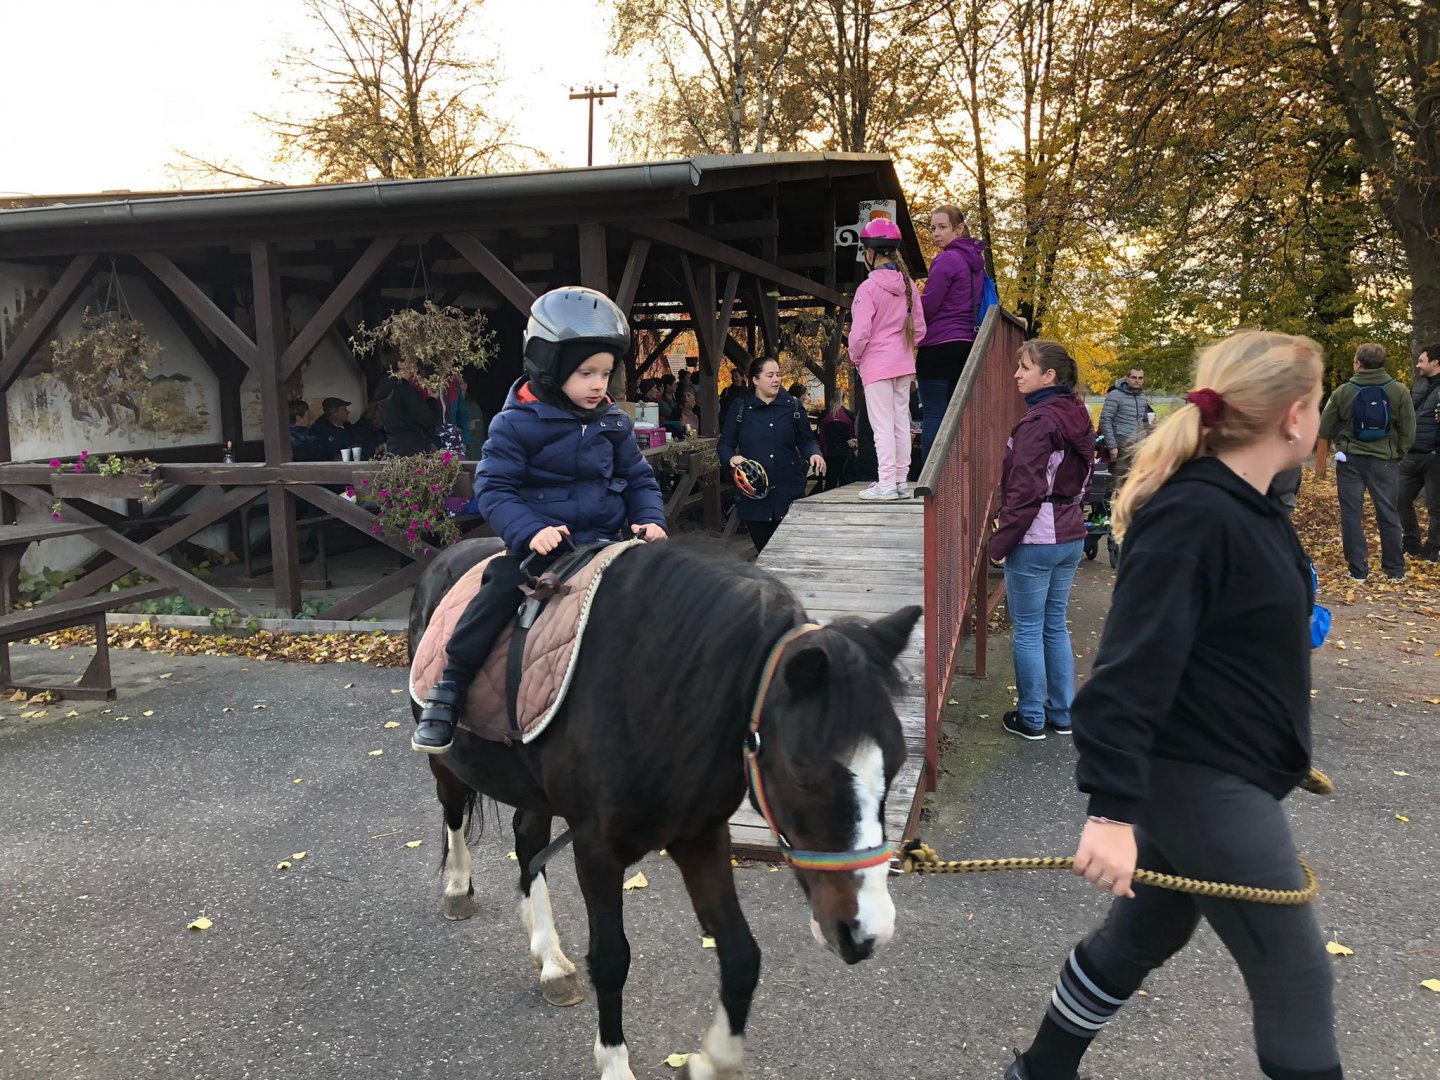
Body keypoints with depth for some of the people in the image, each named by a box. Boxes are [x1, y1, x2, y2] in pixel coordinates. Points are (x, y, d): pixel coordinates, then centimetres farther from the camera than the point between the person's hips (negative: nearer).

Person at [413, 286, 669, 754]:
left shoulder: (613, 423, 7)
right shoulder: (517, 424, -8)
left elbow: (639, 479, 15)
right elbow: (493, 488, -10)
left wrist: (650, 520, -5)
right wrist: (530, 530, -25)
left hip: (604, 540, 5)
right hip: (542, 541, -4)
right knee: (505, 581, -29)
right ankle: (447, 690, -19)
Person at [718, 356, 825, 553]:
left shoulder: (793, 406, 6)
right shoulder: (740, 408, 4)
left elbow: (806, 440, 11)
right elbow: (724, 444, 6)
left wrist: (814, 454, -11)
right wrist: (732, 458, -16)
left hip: (789, 491, 0)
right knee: (764, 551, 6)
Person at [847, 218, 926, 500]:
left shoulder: (869, 287, -15)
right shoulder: (908, 285, 5)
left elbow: (860, 332, -17)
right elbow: (919, 328, 10)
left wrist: (854, 357, 0)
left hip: (877, 364, -7)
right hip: (904, 364, 7)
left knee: (882, 425, -4)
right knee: (901, 421, 11)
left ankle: (886, 483, -3)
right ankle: (902, 480, 17)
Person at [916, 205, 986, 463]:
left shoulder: (947, 260, -10)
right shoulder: (975, 261, 16)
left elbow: (927, 306, -11)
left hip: (939, 345, -8)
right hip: (967, 344, 8)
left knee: (933, 415, -7)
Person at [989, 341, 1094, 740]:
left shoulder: (1038, 422, -18)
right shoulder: (1078, 418, 10)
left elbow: (1025, 491, -20)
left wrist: (1000, 542, -15)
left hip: (1035, 541, -9)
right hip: (1070, 538, 9)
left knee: (1027, 631, 3)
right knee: (1056, 626, 16)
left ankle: (1031, 719, 12)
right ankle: (1062, 714, 24)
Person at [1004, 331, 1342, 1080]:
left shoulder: (1244, 505, 7)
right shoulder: (1192, 520, -24)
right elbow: (1131, 671, -30)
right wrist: (1112, 809, -34)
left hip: (1210, 776, 10)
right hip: (1203, 784, -10)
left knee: (1145, 935, 21)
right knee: (1295, 978, 4)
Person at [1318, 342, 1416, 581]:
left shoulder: (1343, 392, -6)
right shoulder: (1398, 391, -4)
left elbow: (1325, 430, 0)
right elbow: (1408, 433, -2)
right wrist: (1396, 454, 13)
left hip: (1350, 460, -1)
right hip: (1385, 461, 1)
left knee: (1352, 515, 6)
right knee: (1389, 516, 11)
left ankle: (1358, 570, 6)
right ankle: (1395, 570, 17)